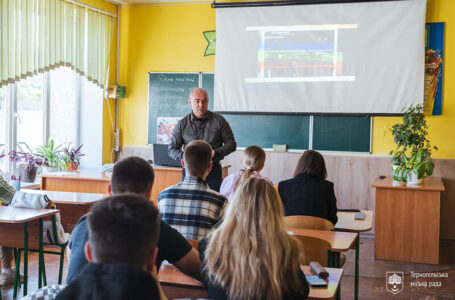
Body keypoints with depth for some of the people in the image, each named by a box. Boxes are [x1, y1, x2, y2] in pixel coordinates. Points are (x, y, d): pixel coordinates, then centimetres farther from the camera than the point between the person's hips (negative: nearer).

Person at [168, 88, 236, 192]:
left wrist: (215, 153, -11)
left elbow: (231, 144, 6)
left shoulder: (219, 120, 4)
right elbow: (172, 149, 7)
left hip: (213, 171, -1)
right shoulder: (182, 124, 5)